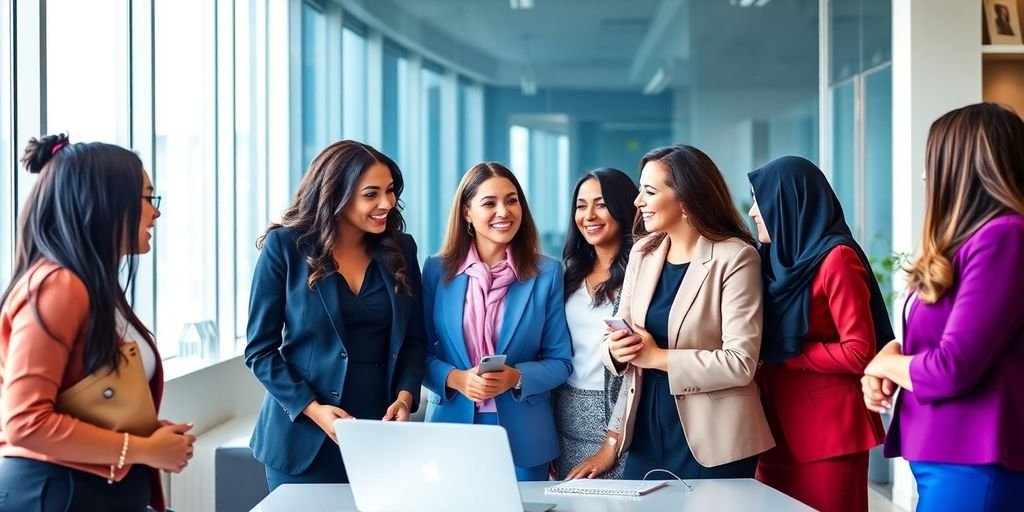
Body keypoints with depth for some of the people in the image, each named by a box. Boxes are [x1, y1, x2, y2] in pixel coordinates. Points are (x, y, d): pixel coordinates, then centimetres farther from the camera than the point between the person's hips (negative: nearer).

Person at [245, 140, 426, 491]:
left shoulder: (400, 250, 4)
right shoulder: (286, 247, -6)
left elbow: (413, 339, 8)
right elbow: (261, 349, -5)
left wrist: (405, 396, -9)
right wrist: (312, 409, -16)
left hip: (380, 436, 3)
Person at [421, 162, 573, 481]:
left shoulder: (546, 273, -1)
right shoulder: (437, 270, 1)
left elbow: (560, 361, 1)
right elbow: (420, 352, 4)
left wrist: (517, 378, -17)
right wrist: (454, 379, -15)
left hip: (523, 436, 0)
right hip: (451, 431, 1)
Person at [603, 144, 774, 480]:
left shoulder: (735, 257, -12)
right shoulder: (642, 253, 8)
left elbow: (740, 363, -18)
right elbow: (620, 333, 10)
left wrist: (659, 357, -18)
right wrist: (616, 349, -13)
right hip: (645, 432, 6)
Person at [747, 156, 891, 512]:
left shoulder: (836, 258, -12)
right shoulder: (783, 258, 12)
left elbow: (858, 353, -17)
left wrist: (785, 355, -10)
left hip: (828, 428, -7)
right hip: (781, 425, 7)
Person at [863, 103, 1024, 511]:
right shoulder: (968, 242, 13)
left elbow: (951, 369, -20)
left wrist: (884, 362, -1)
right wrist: (880, 376, -1)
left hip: (973, 468, -9)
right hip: (941, 460, 9)